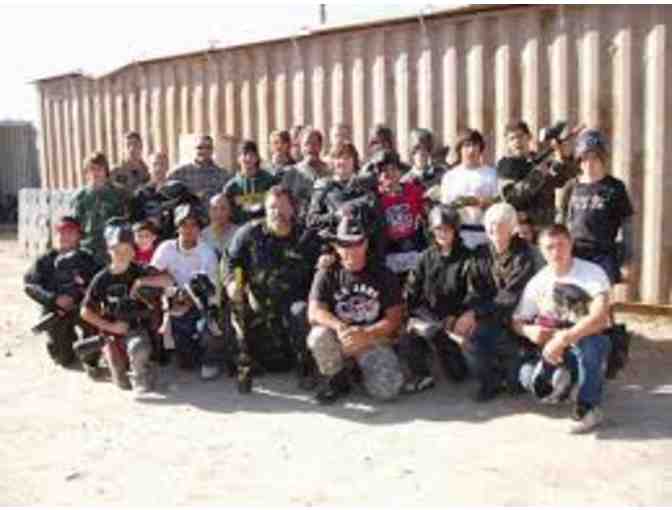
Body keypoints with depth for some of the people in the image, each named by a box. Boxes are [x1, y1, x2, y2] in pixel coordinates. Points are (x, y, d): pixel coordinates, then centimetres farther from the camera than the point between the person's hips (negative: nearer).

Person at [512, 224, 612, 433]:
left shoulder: (593, 273, -14)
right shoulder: (538, 282, 0)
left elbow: (599, 318, -29)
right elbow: (517, 321, 5)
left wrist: (563, 339, -37)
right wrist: (529, 331, -19)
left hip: (592, 343, -3)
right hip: (555, 349, 3)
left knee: (588, 342, -40)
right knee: (528, 377, -26)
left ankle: (588, 408, -20)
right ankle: (560, 379, 9)